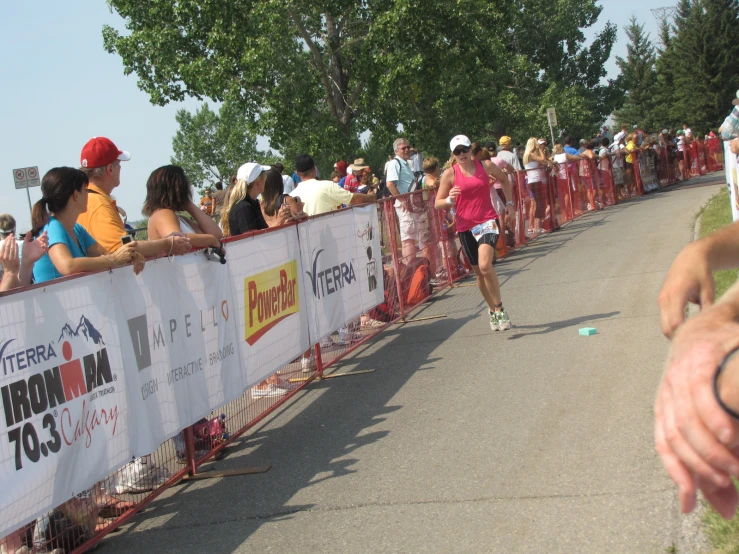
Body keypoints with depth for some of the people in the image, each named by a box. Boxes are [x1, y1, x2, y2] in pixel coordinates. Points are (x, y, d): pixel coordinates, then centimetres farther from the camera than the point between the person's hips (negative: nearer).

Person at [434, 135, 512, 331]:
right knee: (479, 272, 10)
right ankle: (493, 310, 30)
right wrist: (449, 200, -21)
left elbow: (505, 179, 21)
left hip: (487, 221, -2)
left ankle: (499, 308, -9)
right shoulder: (450, 174, -2)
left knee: (485, 266, -23)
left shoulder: (486, 165, 1)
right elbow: (437, 204, -1)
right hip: (465, 227, 2)